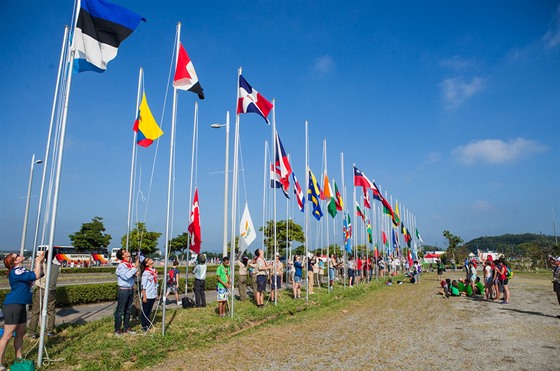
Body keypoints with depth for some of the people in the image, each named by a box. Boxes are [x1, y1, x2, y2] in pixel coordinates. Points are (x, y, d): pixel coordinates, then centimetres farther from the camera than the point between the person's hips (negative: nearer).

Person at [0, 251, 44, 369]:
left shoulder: (21, 270, 12)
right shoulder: (15, 272, -18)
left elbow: (34, 274, 26)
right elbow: (36, 276, -21)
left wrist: (40, 262, 13)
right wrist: (38, 261, -11)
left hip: (21, 305, 10)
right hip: (12, 305, -10)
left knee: (20, 333, 15)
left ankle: (19, 358, 25)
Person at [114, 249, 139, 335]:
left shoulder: (131, 264, 4)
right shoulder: (121, 266, -15)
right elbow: (126, 276, -28)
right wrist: (135, 267, -26)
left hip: (131, 289, 7)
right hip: (123, 290, -7)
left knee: (128, 310, 16)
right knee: (120, 311, 3)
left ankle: (126, 328, 27)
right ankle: (117, 330, 14)